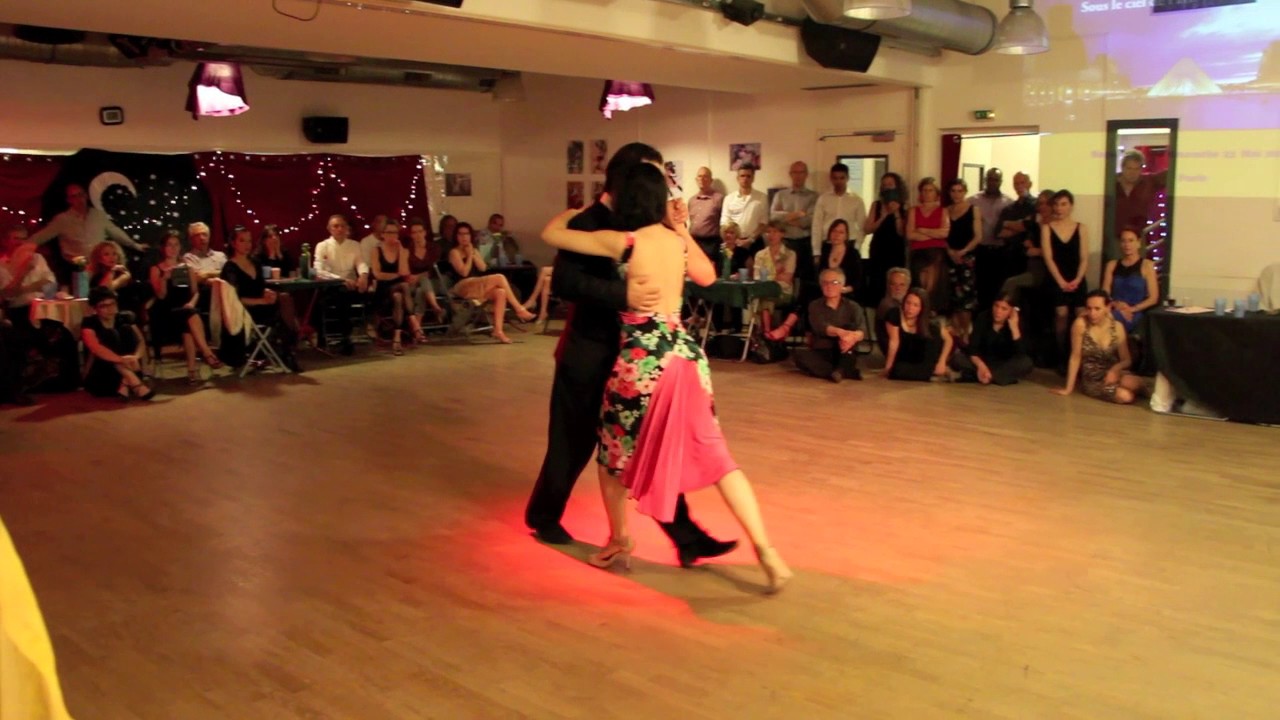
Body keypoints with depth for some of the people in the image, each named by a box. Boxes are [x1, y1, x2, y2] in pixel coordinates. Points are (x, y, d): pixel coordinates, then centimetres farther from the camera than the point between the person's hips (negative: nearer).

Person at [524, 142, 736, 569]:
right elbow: (563, 282, -26)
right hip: (589, 355, -6)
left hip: (632, 353, 6)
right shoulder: (588, 224, -13)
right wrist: (622, 294, -35)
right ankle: (543, 516, 33)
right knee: (574, 443, 9)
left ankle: (684, 536, 7)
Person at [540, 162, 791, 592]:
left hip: (641, 357, -5)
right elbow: (708, 276, 27)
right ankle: (765, 549, 2)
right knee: (713, 455, 8)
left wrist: (579, 209, 17)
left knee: (615, 451, 17)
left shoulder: (622, 242, -9)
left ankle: (619, 544, 29)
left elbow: (551, 234, -1)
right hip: (684, 353, 5)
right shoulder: (678, 241, 6)